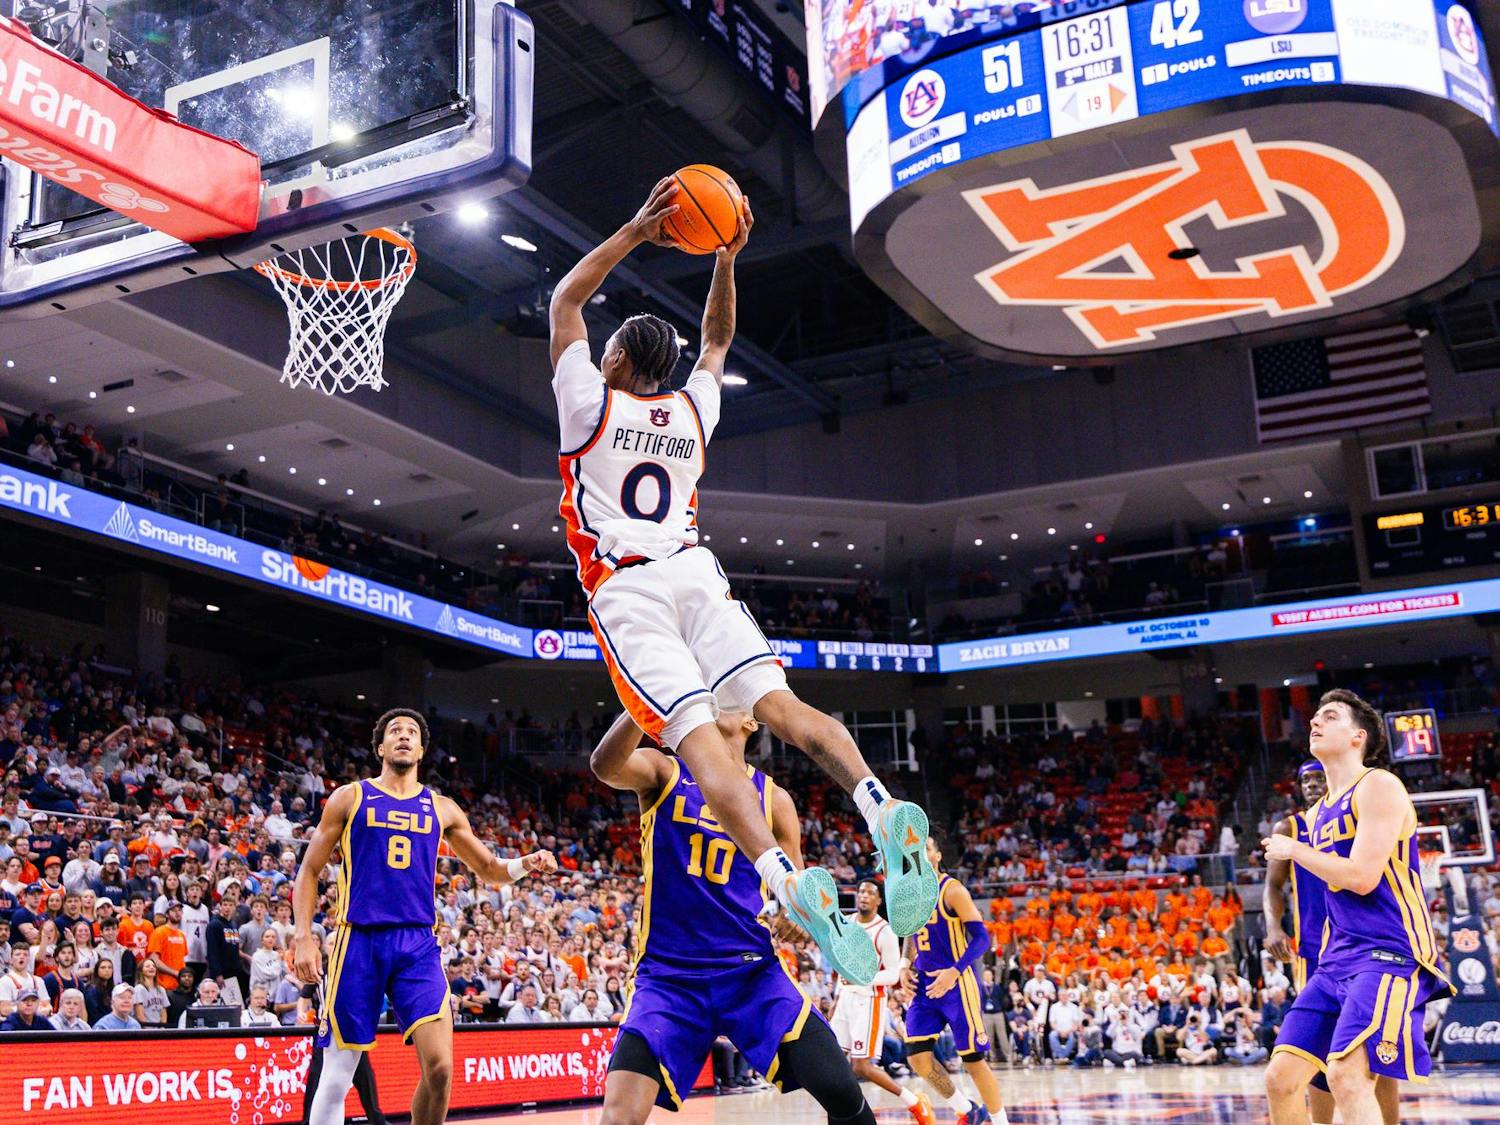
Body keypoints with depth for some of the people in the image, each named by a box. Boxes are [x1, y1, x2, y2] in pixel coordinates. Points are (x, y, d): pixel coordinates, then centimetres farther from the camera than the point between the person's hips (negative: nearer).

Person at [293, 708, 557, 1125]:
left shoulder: (442, 809, 14)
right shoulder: (350, 798, 8)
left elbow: (489, 869, 21)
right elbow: (309, 871, 9)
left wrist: (524, 864, 0)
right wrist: (303, 936, -3)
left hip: (418, 945, 2)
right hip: (359, 941, -2)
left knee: (440, 1067, -13)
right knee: (337, 1076, 0)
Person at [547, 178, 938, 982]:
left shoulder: (593, 403, 7)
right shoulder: (693, 412, 17)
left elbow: (564, 301, 17)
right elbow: (717, 338, 35)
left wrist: (635, 232, 11)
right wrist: (726, 256, 25)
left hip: (626, 591, -4)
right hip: (694, 574, 4)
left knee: (697, 739, -20)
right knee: (778, 703, -10)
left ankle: (787, 880, -41)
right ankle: (880, 808, -37)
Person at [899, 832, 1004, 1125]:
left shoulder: (952, 890, -11)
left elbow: (981, 938, -15)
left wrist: (954, 972, -26)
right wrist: (906, 968, 7)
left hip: (957, 984, -6)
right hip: (924, 984, 6)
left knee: (974, 1060, -3)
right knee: (917, 1057, -3)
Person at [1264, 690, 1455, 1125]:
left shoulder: (1378, 786, -7)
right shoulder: (1323, 809, 19)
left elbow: (1362, 876, -18)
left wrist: (1295, 850, -5)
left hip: (1389, 955, -9)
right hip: (1337, 960, 9)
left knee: (1348, 1075, -26)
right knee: (1280, 1077, 1)